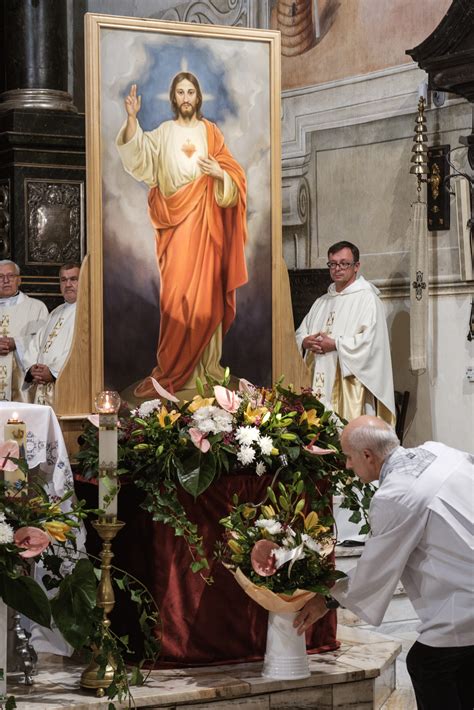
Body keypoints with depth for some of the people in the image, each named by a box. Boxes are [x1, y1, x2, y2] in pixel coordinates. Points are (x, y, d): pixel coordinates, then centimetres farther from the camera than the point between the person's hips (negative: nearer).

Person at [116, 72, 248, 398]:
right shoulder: (163, 132, 9)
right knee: (177, 292, -5)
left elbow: (234, 172, 7)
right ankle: (173, 368, 0)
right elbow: (138, 154, -8)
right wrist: (132, 118, -20)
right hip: (175, 219, 0)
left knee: (205, 291, -2)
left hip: (205, 219, 0)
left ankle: (204, 364, 5)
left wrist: (219, 173, -15)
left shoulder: (210, 131, 8)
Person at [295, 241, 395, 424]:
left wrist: (335, 344, -12)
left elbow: (370, 340, -13)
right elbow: (301, 332, 21)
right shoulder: (322, 302, 21)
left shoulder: (367, 298, -2)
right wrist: (306, 342, -2)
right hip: (319, 384, 6)